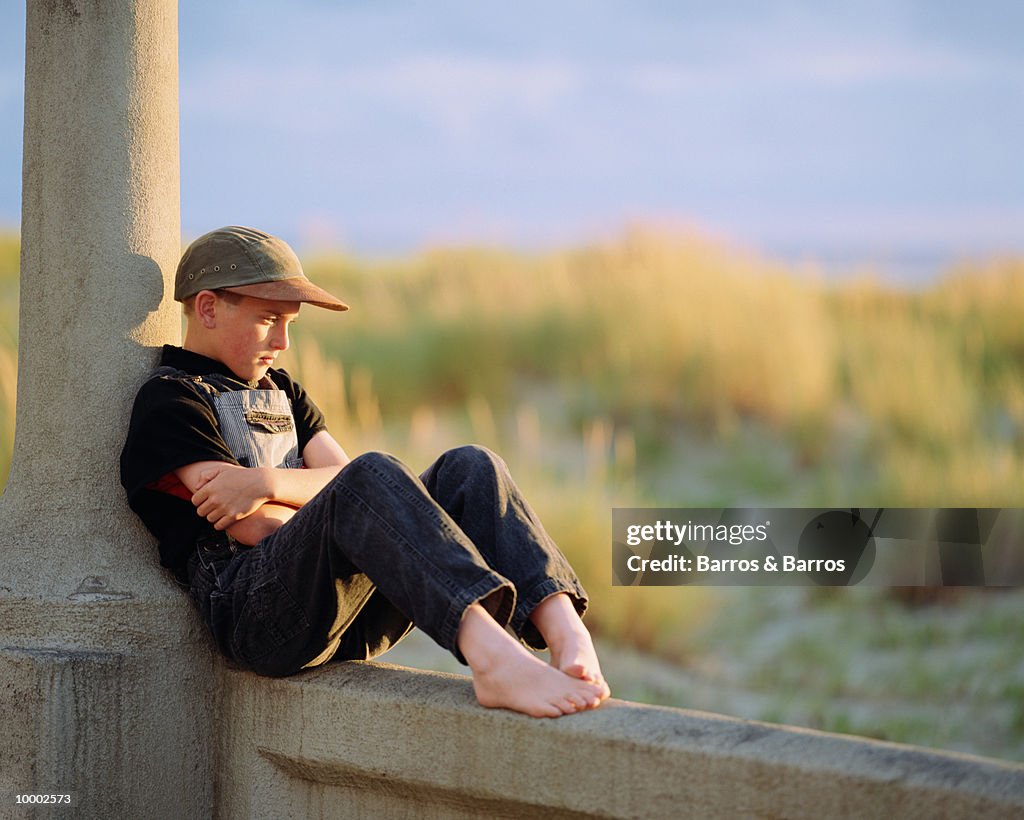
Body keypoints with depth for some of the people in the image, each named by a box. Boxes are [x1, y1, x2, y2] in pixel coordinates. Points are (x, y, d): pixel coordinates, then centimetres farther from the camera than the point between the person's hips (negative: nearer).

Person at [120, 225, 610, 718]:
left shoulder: (279, 391, 30)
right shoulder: (170, 402, 5)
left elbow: (340, 474, 11)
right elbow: (253, 527, -9)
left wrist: (270, 482, -9)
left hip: (346, 618, 7)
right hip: (253, 613, -7)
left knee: (469, 469, -10)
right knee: (371, 476, -33)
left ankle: (567, 636, -35)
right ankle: (492, 656, -56)